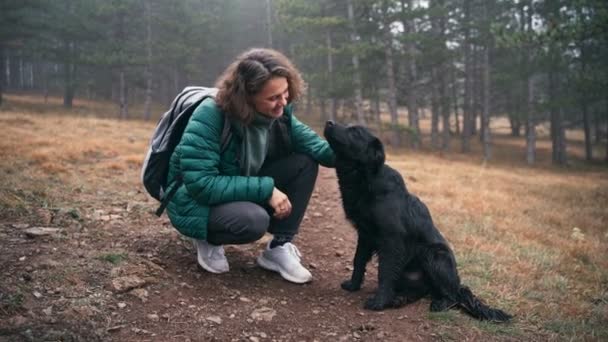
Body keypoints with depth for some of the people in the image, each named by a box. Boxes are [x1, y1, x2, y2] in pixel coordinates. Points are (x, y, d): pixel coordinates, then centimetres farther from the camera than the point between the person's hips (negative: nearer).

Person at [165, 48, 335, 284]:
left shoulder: (278, 111, -10)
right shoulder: (209, 118, -30)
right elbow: (200, 184, -33)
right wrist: (266, 190, -34)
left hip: (245, 191, 7)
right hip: (197, 201, -6)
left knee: (305, 162, -11)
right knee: (254, 219, -37)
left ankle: (279, 248, -5)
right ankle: (208, 239, -2)